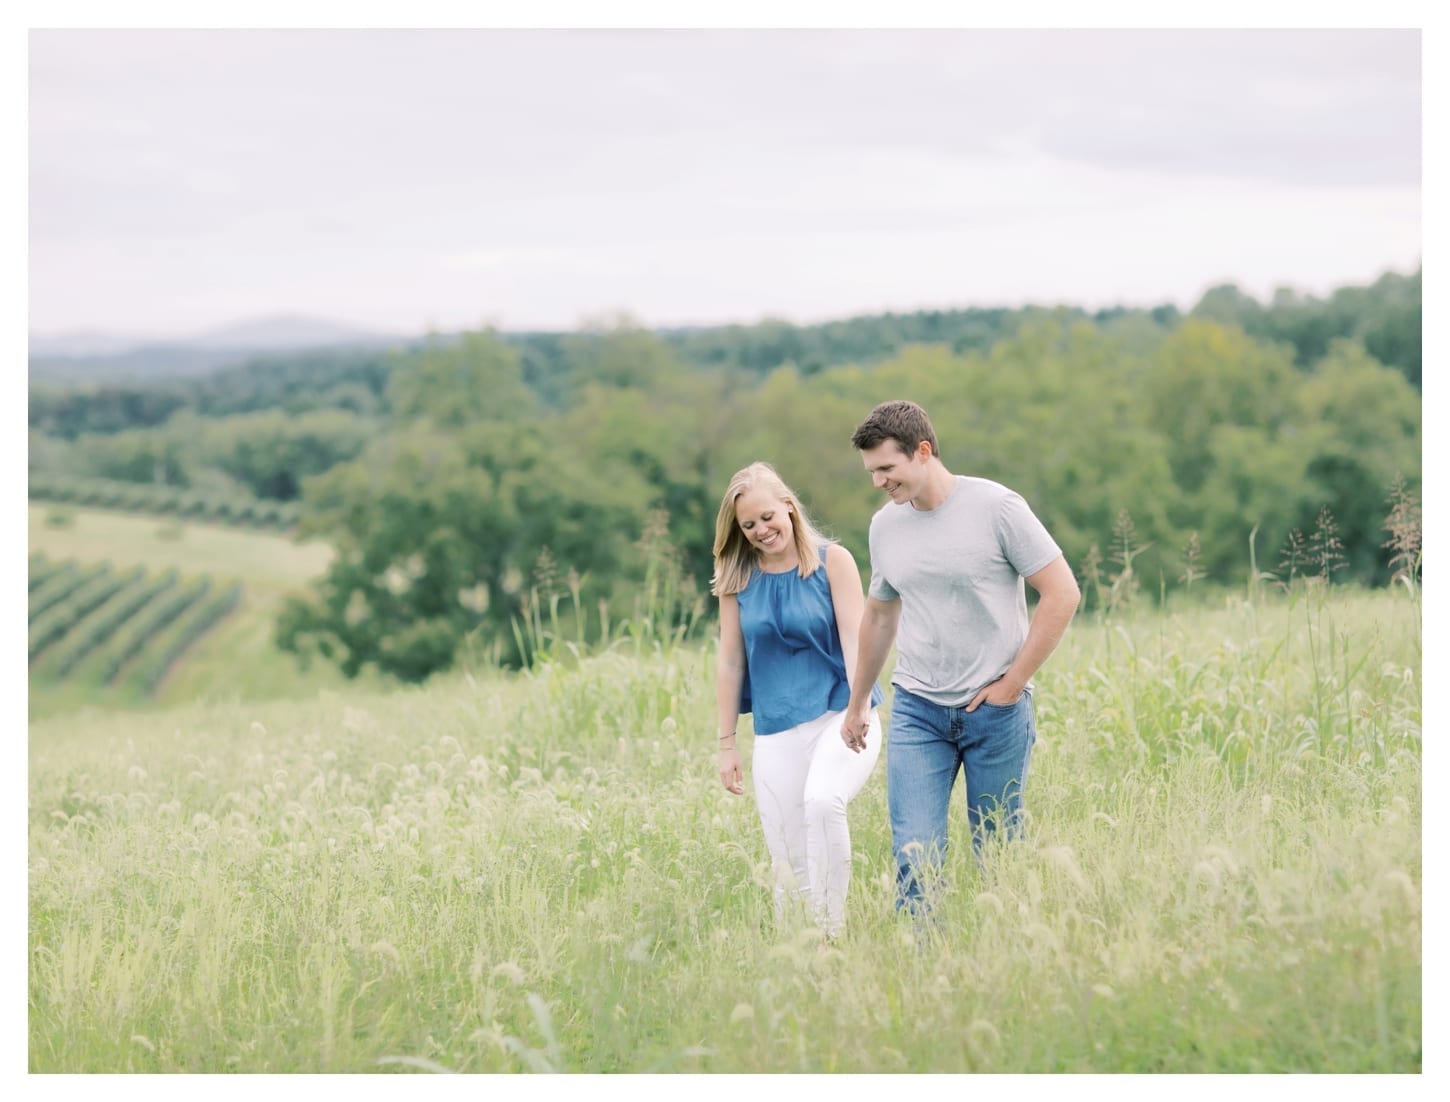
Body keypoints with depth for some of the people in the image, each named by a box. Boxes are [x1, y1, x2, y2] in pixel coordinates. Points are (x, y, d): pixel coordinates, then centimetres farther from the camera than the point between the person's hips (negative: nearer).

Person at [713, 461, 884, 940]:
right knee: (787, 861, -1)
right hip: (777, 729, 3)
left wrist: (862, 709, -23)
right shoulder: (737, 578, 5)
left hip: (841, 714, -3)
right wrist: (727, 743, 9)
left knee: (822, 800, -32)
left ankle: (833, 929, -23)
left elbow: (854, 639, -9)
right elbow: (730, 662, 8)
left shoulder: (833, 561, -2)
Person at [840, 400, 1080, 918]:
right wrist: (856, 705, 27)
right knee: (914, 855, -8)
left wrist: (1011, 685, -10)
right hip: (917, 710, 3)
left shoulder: (996, 507, -9)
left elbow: (1062, 594, -9)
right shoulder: (885, 524, 6)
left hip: (996, 712, -3)